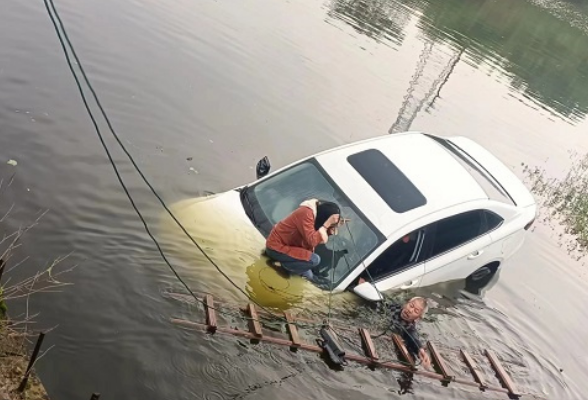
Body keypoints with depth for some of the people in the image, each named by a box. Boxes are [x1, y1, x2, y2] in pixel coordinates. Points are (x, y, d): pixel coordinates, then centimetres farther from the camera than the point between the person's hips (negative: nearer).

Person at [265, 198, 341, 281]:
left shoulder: (317, 213, 1)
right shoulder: (306, 213, -27)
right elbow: (312, 241, -31)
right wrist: (326, 225, -28)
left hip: (287, 245, 9)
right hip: (276, 248, -9)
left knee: (308, 276, 12)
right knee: (315, 259, -20)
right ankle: (282, 264, -8)